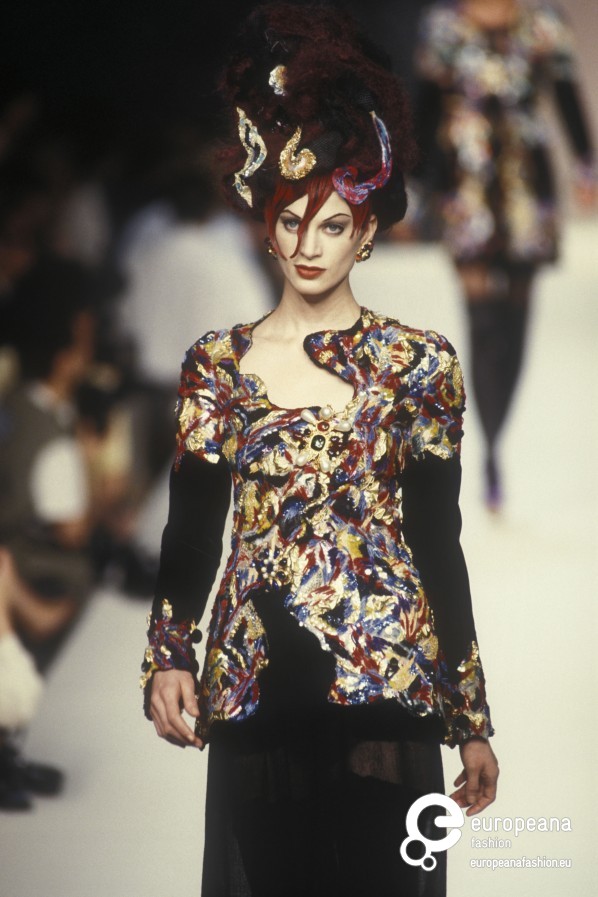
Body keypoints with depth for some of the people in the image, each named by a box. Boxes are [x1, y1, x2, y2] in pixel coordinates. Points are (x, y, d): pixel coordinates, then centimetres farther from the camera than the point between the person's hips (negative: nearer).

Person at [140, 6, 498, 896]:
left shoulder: (418, 364, 4)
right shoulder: (218, 364, 6)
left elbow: (438, 544, 5)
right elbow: (191, 532, 6)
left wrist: (472, 719, 5)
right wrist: (169, 658, -11)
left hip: (385, 685, -1)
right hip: (256, 685, 1)